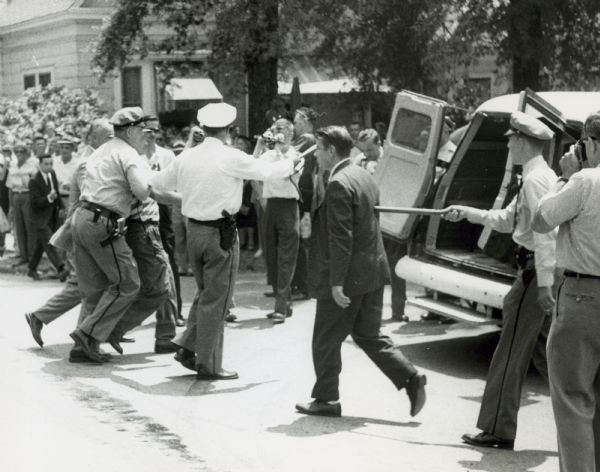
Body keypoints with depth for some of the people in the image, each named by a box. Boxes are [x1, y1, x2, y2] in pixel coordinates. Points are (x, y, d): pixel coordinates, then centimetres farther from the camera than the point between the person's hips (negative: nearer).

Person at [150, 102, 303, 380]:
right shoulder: (230, 158, -13)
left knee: (206, 294, 22)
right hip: (220, 232, -6)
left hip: (194, 230, 6)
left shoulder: (186, 157, 3)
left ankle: (188, 347, 16)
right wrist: (292, 163, 17)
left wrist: (150, 175, 41)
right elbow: (266, 171, -3)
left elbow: (160, 182, 17)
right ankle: (208, 365, 7)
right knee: (216, 300, 2)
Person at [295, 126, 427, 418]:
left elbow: (341, 238, -22)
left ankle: (326, 400, 15)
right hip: (373, 271, 9)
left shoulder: (339, 185, -18)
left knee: (326, 340, 6)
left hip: (348, 275, -9)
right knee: (368, 336, 16)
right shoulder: (364, 177, 12)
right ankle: (411, 379, 7)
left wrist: (336, 282, -21)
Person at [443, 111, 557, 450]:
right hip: (543, 272, 10)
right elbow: (507, 220, 25)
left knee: (511, 353, -2)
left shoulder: (536, 180, -15)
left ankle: (499, 431, 5)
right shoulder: (543, 177, 17)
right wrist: (467, 212, 19)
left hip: (537, 272, -10)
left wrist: (543, 282, -26)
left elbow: (544, 232, -23)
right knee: (544, 352, 16)